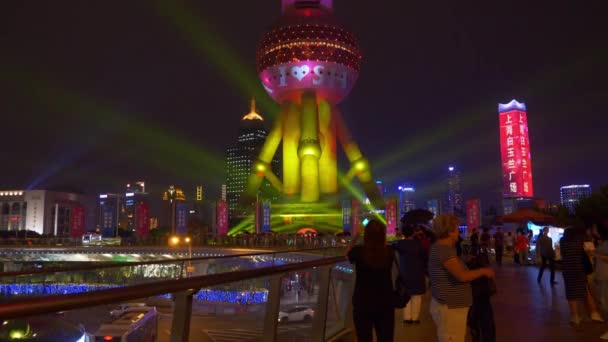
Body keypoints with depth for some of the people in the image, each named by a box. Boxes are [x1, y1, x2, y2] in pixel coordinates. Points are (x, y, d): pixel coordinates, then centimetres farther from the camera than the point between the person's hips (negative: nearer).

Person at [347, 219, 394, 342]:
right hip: (385, 303, 2)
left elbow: (348, 254, 8)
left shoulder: (358, 251, -16)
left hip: (362, 303, -1)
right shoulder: (389, 251, -11)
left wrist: (355, 238, 15)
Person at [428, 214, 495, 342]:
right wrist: (483, 271, -13)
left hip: (450, 306, 10)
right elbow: (462, 276, -27)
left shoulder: (440, 248, 11)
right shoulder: (444, 250, -21)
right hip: (449, 308, -10)